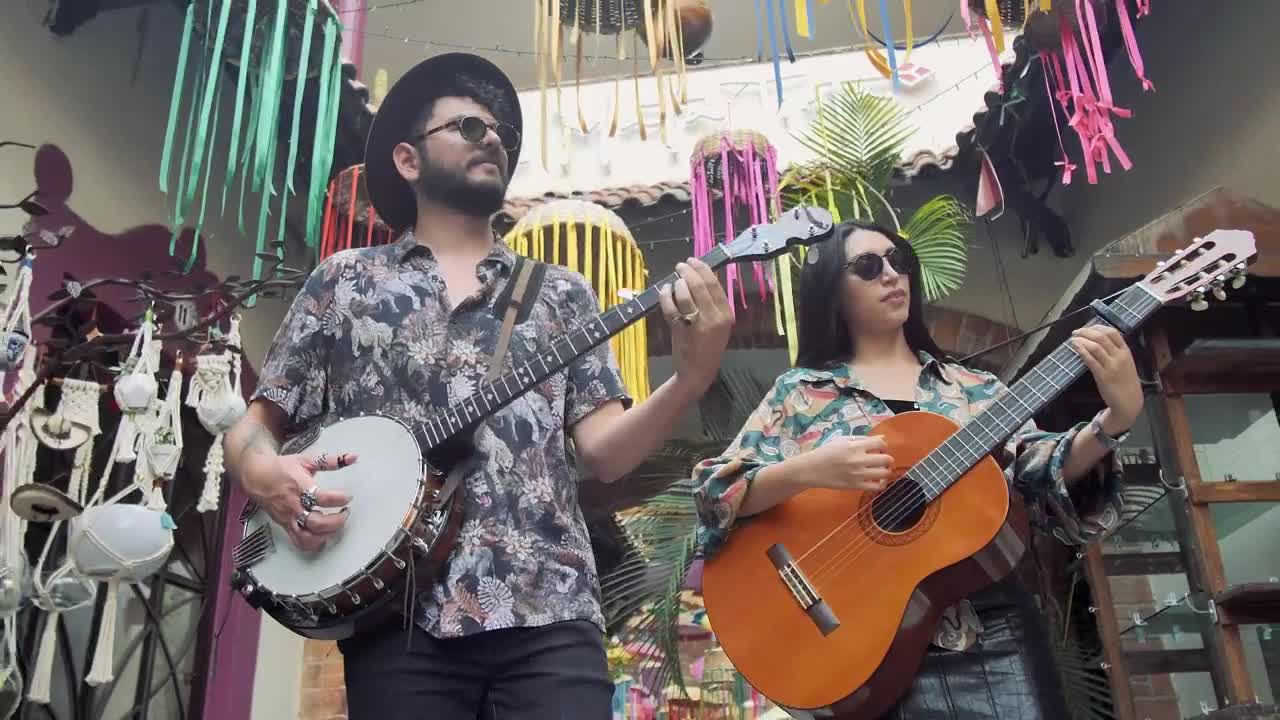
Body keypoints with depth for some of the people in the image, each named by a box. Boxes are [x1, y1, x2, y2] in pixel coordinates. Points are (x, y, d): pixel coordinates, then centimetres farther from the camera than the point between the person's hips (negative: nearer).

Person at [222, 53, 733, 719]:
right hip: (400, 618, 0)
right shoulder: (343, 281, 11)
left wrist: (692, 377, -13)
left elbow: (604, 452, 5)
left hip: (548, 617, 1)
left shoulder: (562, 293, 13)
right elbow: (254, 425, 12)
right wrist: (265, 472, -11)